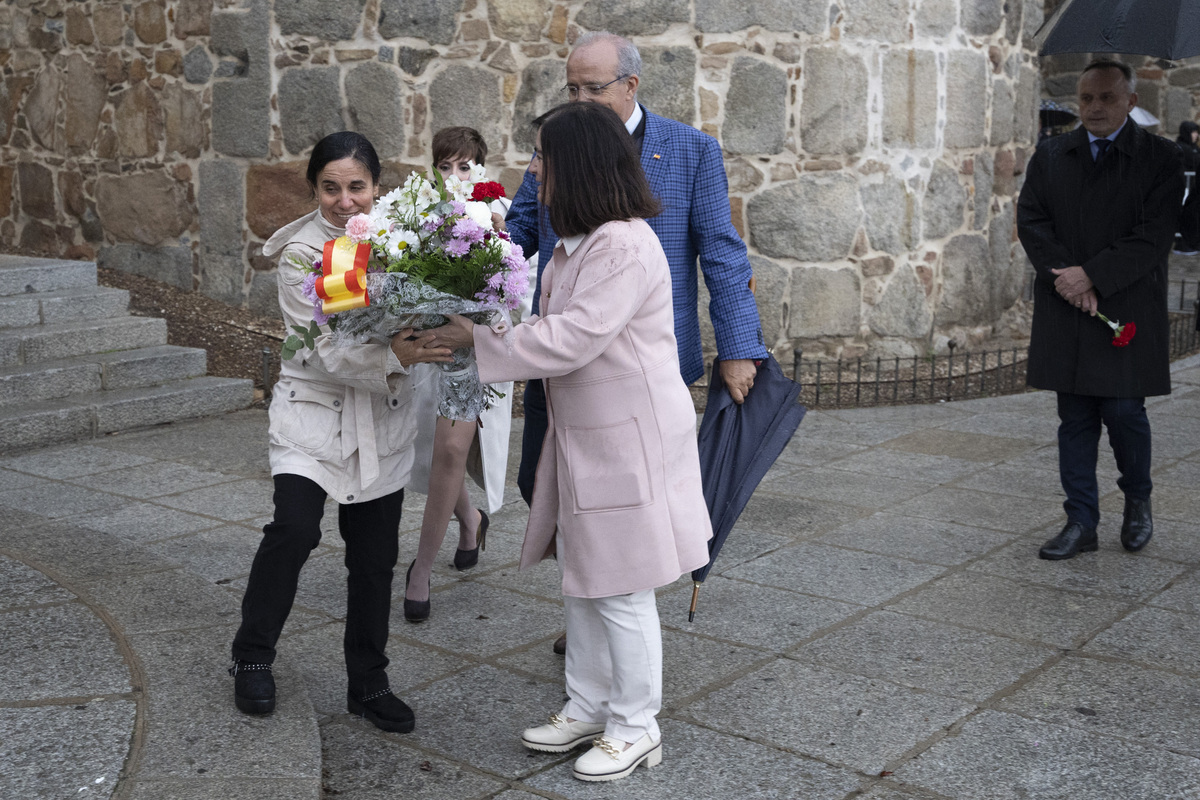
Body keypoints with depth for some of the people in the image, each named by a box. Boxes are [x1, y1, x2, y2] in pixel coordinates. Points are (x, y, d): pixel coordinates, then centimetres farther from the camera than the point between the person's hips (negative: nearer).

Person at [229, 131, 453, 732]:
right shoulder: (301, 252, -11)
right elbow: (323, 349, -19)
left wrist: (425, 338, -14)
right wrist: (394, 356, -35)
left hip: (384, 418, 4)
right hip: (314, 410, -4)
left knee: (375, 557, 8)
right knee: (295, 528, -22)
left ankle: (368, 684, 24)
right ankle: (252, 657, 1)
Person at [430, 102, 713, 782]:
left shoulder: (625, 247, -22)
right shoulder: (576, 243, 10)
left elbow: (568, 342, -25)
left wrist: (477, 339, -17)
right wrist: (478, 328, 2)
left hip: (631, 440, -10)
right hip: (583, 437, 10)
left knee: (620, 590, 2)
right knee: (581, 579, 18)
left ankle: (636, 728, 18)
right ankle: (589, 707, 33)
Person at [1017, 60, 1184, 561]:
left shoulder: (1160, 158, -1)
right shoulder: (1051, 156, 10)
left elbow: (1154, 237, -9)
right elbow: (1030, 220, 4)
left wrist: (1092, 275, -16)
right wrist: (1064, 277, -11)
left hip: (1127, 309, -3)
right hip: (1065, 312, 3)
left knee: (1124, 411, -3)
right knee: (1074, 418, 6)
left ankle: (1138, 501, 26)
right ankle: (1081, 523, 14)